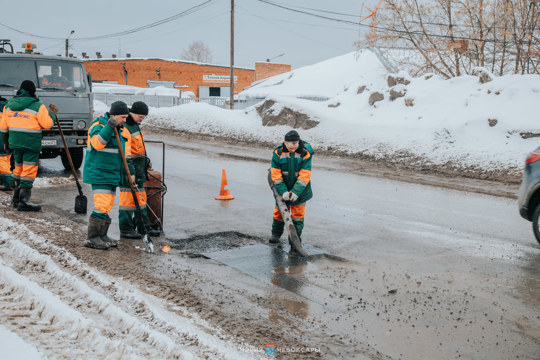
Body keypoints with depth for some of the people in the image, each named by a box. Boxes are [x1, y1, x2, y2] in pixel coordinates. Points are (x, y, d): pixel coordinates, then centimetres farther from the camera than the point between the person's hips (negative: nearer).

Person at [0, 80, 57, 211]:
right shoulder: (37, 106, -8)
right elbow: (47, 124, -8)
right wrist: (52, 113, 9)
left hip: (15, 141, 6)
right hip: (31, 142, -6)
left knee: (18, 168, 19)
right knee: (29, 171, -3)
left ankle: (16, 199, 25)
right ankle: (23, 202, -4)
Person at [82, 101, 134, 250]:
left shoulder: (121, 130, 15)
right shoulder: (99, 125, -10)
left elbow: (125, 151, 16)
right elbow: (97, 143, -27)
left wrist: (129, 167, 4)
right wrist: (109, 128, -34)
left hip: (112, 174, 9)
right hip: (99, 173, -9)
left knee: (107, 205, 12)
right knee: (102, 205, -13)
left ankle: (102, 236, 21)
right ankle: (92, 239, -7)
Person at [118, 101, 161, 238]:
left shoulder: (135, 125, 17)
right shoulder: (124, 128, -16)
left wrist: (146, 160, 29)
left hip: (139, 167, 10)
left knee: (141, 197, 14)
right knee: (128, 197, -6)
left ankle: (143, 226, 22)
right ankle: (125, 229, 1)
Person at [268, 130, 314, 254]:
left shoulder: (305, 153, -16)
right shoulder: (278, 152, -14)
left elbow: (304, 175, -18)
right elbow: (276, 175, -12)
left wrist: (296, 192, -26)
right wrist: (283, 191, -21)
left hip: (300, 188, -1)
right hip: (283, 188, 1)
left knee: (298, 213, 1)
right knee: (279, 211, 11)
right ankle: (276, 233, 32)